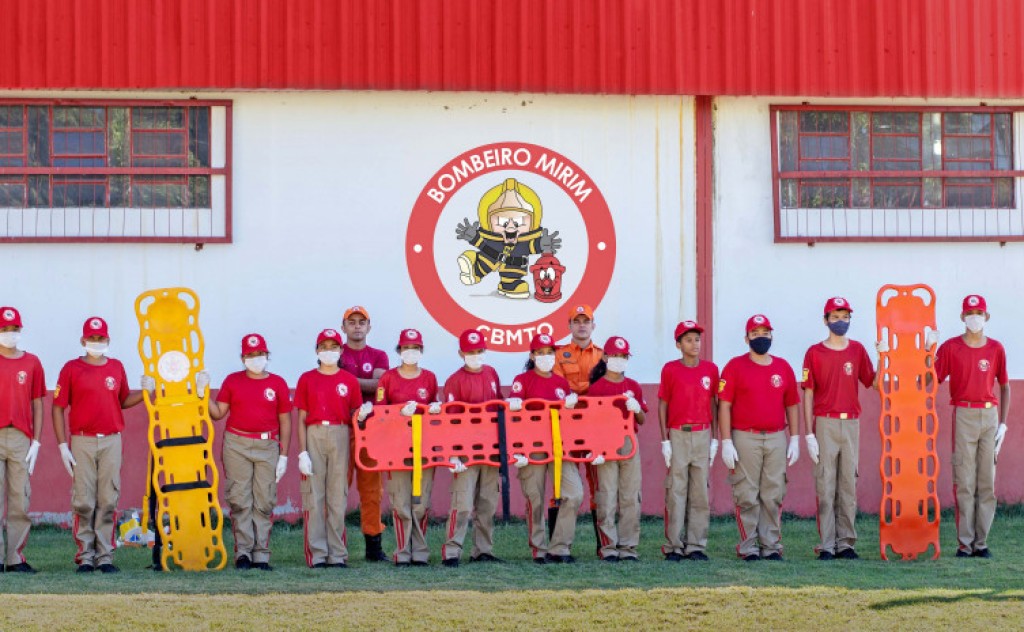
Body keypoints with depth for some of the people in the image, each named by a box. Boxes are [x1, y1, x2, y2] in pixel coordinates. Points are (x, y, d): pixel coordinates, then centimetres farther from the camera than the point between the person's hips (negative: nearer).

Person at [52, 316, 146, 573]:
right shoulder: (71, 369, 2)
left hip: (111, 441, 2)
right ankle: (85, 556, 4)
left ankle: (105, 556, 4)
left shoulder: (117, 367, 12)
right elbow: (58, 408, 1)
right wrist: (62, 445, -6)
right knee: (84, 501, -3)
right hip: (82, 441, -2)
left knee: (108, 501, 0)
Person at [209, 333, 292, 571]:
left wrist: (283, 454, 3)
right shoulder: (232, 381, 10)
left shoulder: (278, 383, 8)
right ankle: (243, 553, -3)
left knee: (264, 502, -2)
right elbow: (218, 413, 8)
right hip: (236, 444, 0)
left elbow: (285, 421, 8)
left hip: (268, 446, 0)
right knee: (239, 500, -4)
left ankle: (261, 555, 1)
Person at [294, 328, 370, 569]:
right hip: (314, 436, -1)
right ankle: (317, 554, -2)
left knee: (338, 496, 1)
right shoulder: (306, 379, 7)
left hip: (340, 437, 1)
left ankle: (337, 555, 4)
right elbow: (301, 419, 4)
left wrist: (361, 415, -15)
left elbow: (354, 415, 9)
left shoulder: (349, 380, 9)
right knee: (314, 495, -3)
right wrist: (302, 452, -4)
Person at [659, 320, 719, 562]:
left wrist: (714, 439, 7)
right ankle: (674, 546, 1)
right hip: (677, 434, -2)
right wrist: (665, 440, -3)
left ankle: (696, 546, 6)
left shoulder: (710, 369, 8)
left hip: (703, 435, 2)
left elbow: (713, 404, 12)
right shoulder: (670, 369, 1)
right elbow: (663, 405, 3)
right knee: (676, 490, -3)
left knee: (701, 492, 2)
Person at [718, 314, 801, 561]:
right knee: (747, 496, -3)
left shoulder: (783, 367, 11)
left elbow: (792, 405, 15)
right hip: (745, 439, -3)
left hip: (777, 439, 3)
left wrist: (795, 439, 8)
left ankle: (771, 545, 9)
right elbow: (724, 406, -3)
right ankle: (749, 547, 2)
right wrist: (726, 443, -9)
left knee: (773, 496, 4)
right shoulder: (735, 366, 1)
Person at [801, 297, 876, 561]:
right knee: (825, 484, -4)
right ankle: (826, 545, -2)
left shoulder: (857, 350, 11)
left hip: (851, 423, 3)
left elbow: (872, 383, 7)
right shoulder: (815, 353, 1)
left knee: (849, 483, 5)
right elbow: (808, 394, -1)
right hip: (825, 423, -3)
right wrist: (809, 434, -6)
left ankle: (846, 543, 10)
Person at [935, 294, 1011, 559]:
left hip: (990, 415, 3)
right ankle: (964, 543, -2)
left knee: (987, 482, 2)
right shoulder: (950, 347, 3)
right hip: (964, 415, -2)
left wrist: (1003, 423, 7)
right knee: (964, 482, -5)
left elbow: (1004, 386, 13)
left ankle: (981, 543, 6)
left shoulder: (996, 348, 9)